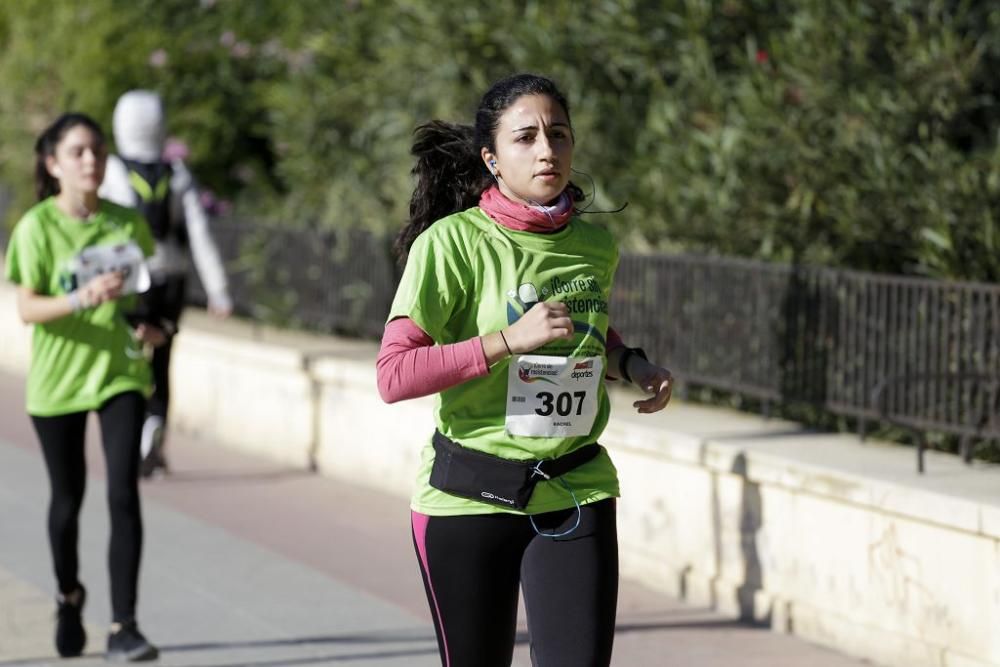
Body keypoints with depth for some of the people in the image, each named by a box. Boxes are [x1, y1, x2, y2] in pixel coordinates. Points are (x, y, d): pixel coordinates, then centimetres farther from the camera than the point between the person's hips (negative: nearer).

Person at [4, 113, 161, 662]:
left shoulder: (127, 224, 2)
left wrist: (153, 327, -7)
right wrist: (81, 299, -28)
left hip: (121, 373, 1)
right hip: (58, 379, -1)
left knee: (124, 495, -12)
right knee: (67, 500, 11)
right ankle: (69, 595, 39)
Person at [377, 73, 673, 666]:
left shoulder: (595, 246, 5)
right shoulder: (452, 243, -10)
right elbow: (393, 376, -17)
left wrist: (633, 364, 5)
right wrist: (510, 339, -23)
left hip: (576, 494, 3)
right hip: (468, 500, -3)